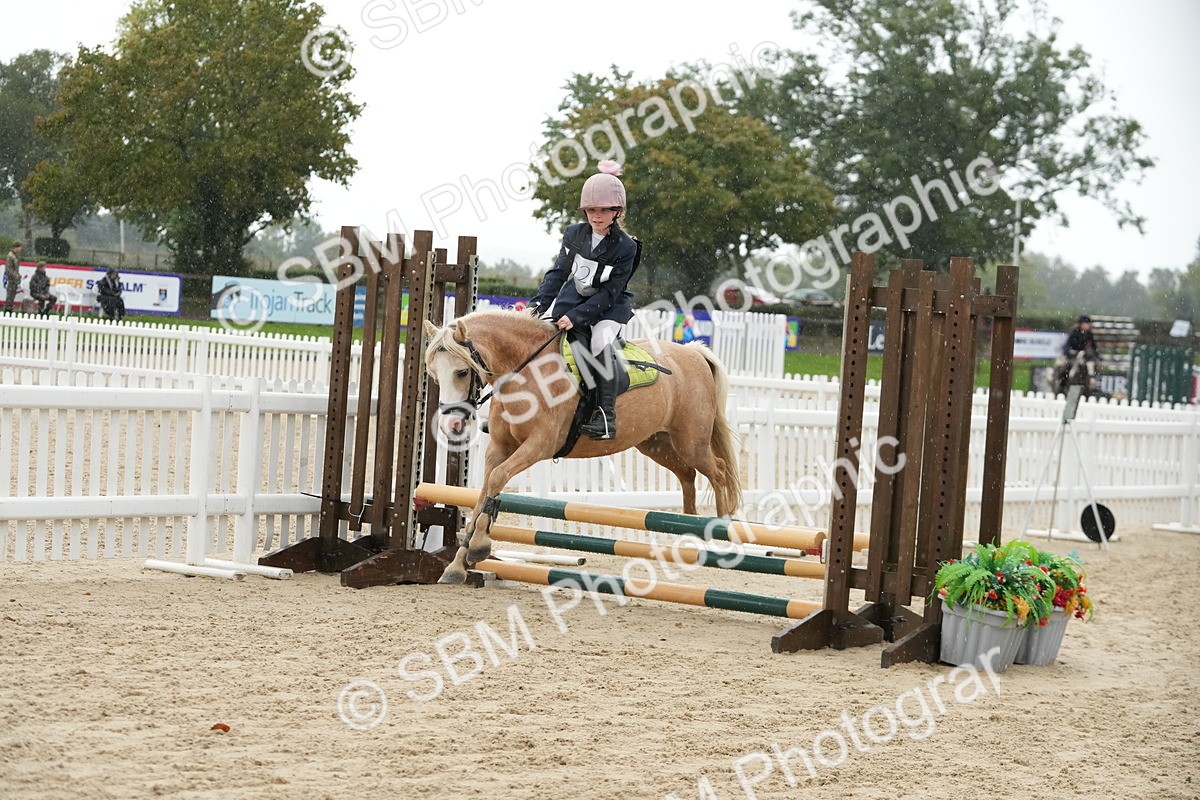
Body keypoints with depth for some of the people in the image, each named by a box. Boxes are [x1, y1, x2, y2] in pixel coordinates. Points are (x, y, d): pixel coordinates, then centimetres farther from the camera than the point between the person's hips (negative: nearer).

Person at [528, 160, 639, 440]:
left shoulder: (625, 247, -17)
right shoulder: (574, 235, -3)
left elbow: (609, 292, -19)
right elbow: (558, 273, 0)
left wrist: (576, 317, -26)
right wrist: (539, 304, -15)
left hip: (610, 307, -5)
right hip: (573, 296, 5)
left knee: (601, 341, -32)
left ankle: (606, 415, -28)